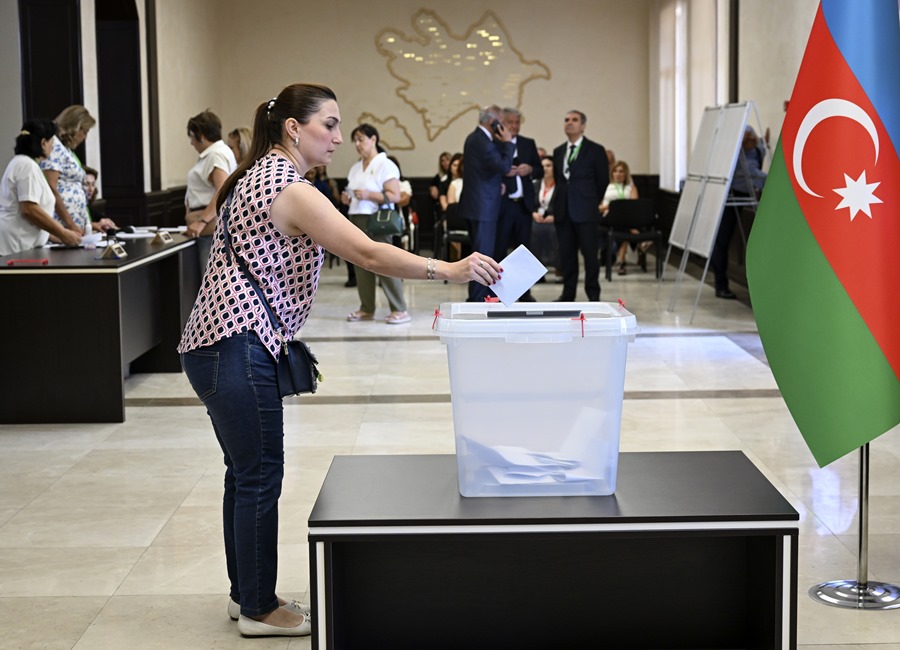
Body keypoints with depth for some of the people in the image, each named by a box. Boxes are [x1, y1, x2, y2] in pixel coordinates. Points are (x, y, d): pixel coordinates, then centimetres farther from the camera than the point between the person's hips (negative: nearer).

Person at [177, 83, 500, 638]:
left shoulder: (262, 175, 16)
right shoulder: (289, 188, -17)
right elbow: (366, 253, -26)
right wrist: (448, 270, -28)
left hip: (222, 342, 11)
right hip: (236, 347, -11)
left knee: (246, 472, 17)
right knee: (260, 476, -1)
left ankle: (247, 593, 27)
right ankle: (258, 610, 9)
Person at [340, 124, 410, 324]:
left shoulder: (385, 165, -4)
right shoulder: (356, 167, 18)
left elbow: (395, 196, -12)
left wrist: (368, 195, -19)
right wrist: (347, 199, 6)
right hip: (356, 219, 7)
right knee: (361, 266, 4)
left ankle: (399, 310, -7)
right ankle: (366, 309, 12)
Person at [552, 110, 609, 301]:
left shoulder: (595, 150, -1)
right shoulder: (558, 151, 14)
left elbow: (603, 180, 3)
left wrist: (592, 203, 6)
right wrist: (558, 203, 12)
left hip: (585, 211, -4)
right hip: (563, 211, 5)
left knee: (590, 254, -2)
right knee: (566, 254, 7)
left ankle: (593, 295, 5)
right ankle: (568, 294, 14)